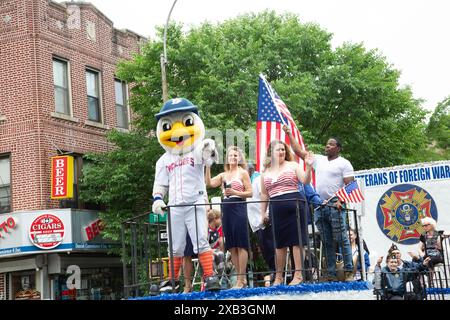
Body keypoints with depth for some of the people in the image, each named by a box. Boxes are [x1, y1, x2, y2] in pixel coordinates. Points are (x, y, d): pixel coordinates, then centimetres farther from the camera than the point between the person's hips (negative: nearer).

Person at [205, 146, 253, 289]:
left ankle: (241, 279, -5)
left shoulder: (243, 173, 3)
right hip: (226, 209, 6)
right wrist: (208, 167, -6)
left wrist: (235, 192, -15)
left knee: (240, 244, -6)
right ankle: (241, 278, 12)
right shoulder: (223, 175, 16)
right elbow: (209, 183, 0)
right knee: (231, 245, 5)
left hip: (239, 208, -6)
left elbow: (250, 192, -2)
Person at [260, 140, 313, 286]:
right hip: (276, 210, 3)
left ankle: (298, 275, 1)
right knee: (279, 244, 8)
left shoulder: (293, 165, 6)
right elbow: (264, 194, 20)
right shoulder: (265, 172, 15)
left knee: (296, 241, -4)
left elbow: (305, 181, -5)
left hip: (294, 207, -3)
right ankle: (278, 277, 16)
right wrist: (263, 212, 16)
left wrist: (308, 167, -22)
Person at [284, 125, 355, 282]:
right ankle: (331, 274, 9)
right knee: (327, 243, 7)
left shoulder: (344, 163, 1)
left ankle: (348, 272, -4)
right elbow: (298, 151, 18)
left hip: (335, 206, -6)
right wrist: (289, 134, 15)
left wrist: (341, 201, -18)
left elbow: (350, 185, -6)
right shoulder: (319, 159, 17)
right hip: (320, 207, 6)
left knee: (342, 240, -7)